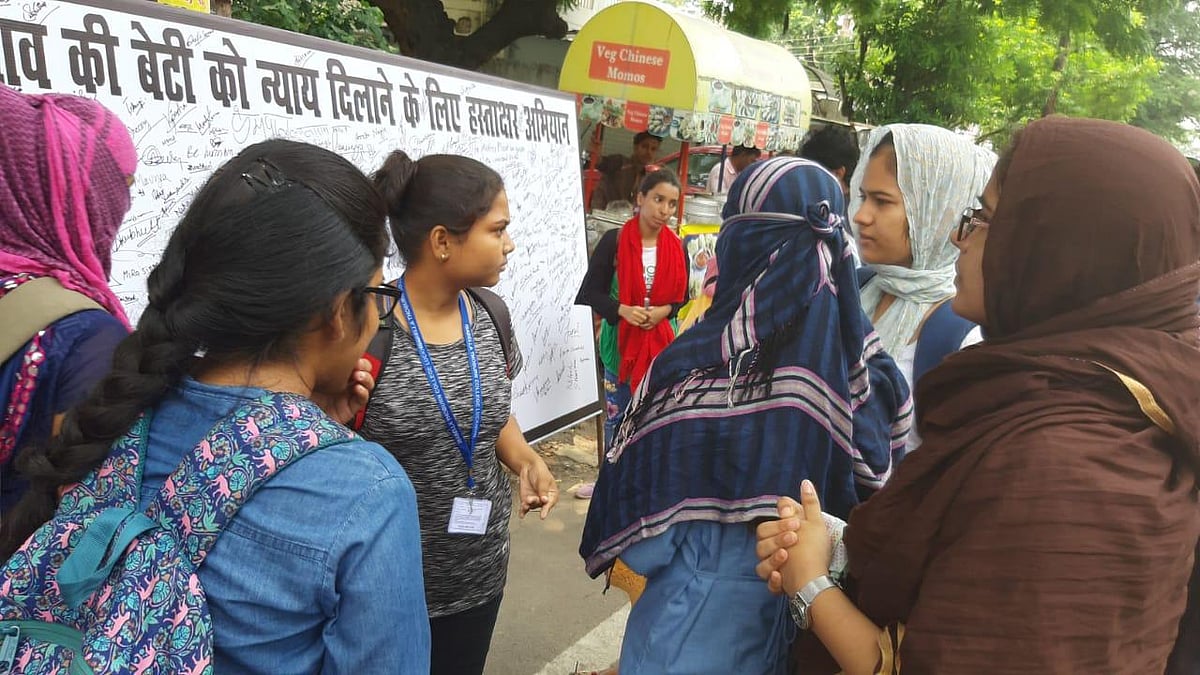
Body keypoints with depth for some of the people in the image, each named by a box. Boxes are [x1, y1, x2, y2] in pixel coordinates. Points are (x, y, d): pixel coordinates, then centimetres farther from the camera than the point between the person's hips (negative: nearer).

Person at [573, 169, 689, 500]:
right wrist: (622, 310, -23)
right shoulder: (614, 241, -11)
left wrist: (664, 311, -14)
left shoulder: (676, 247, -1)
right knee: (616, 412, 10)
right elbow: (590, 292, -9)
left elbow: (682, 296, 6)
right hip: (620, 339, -2)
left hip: (661, 340, 2)